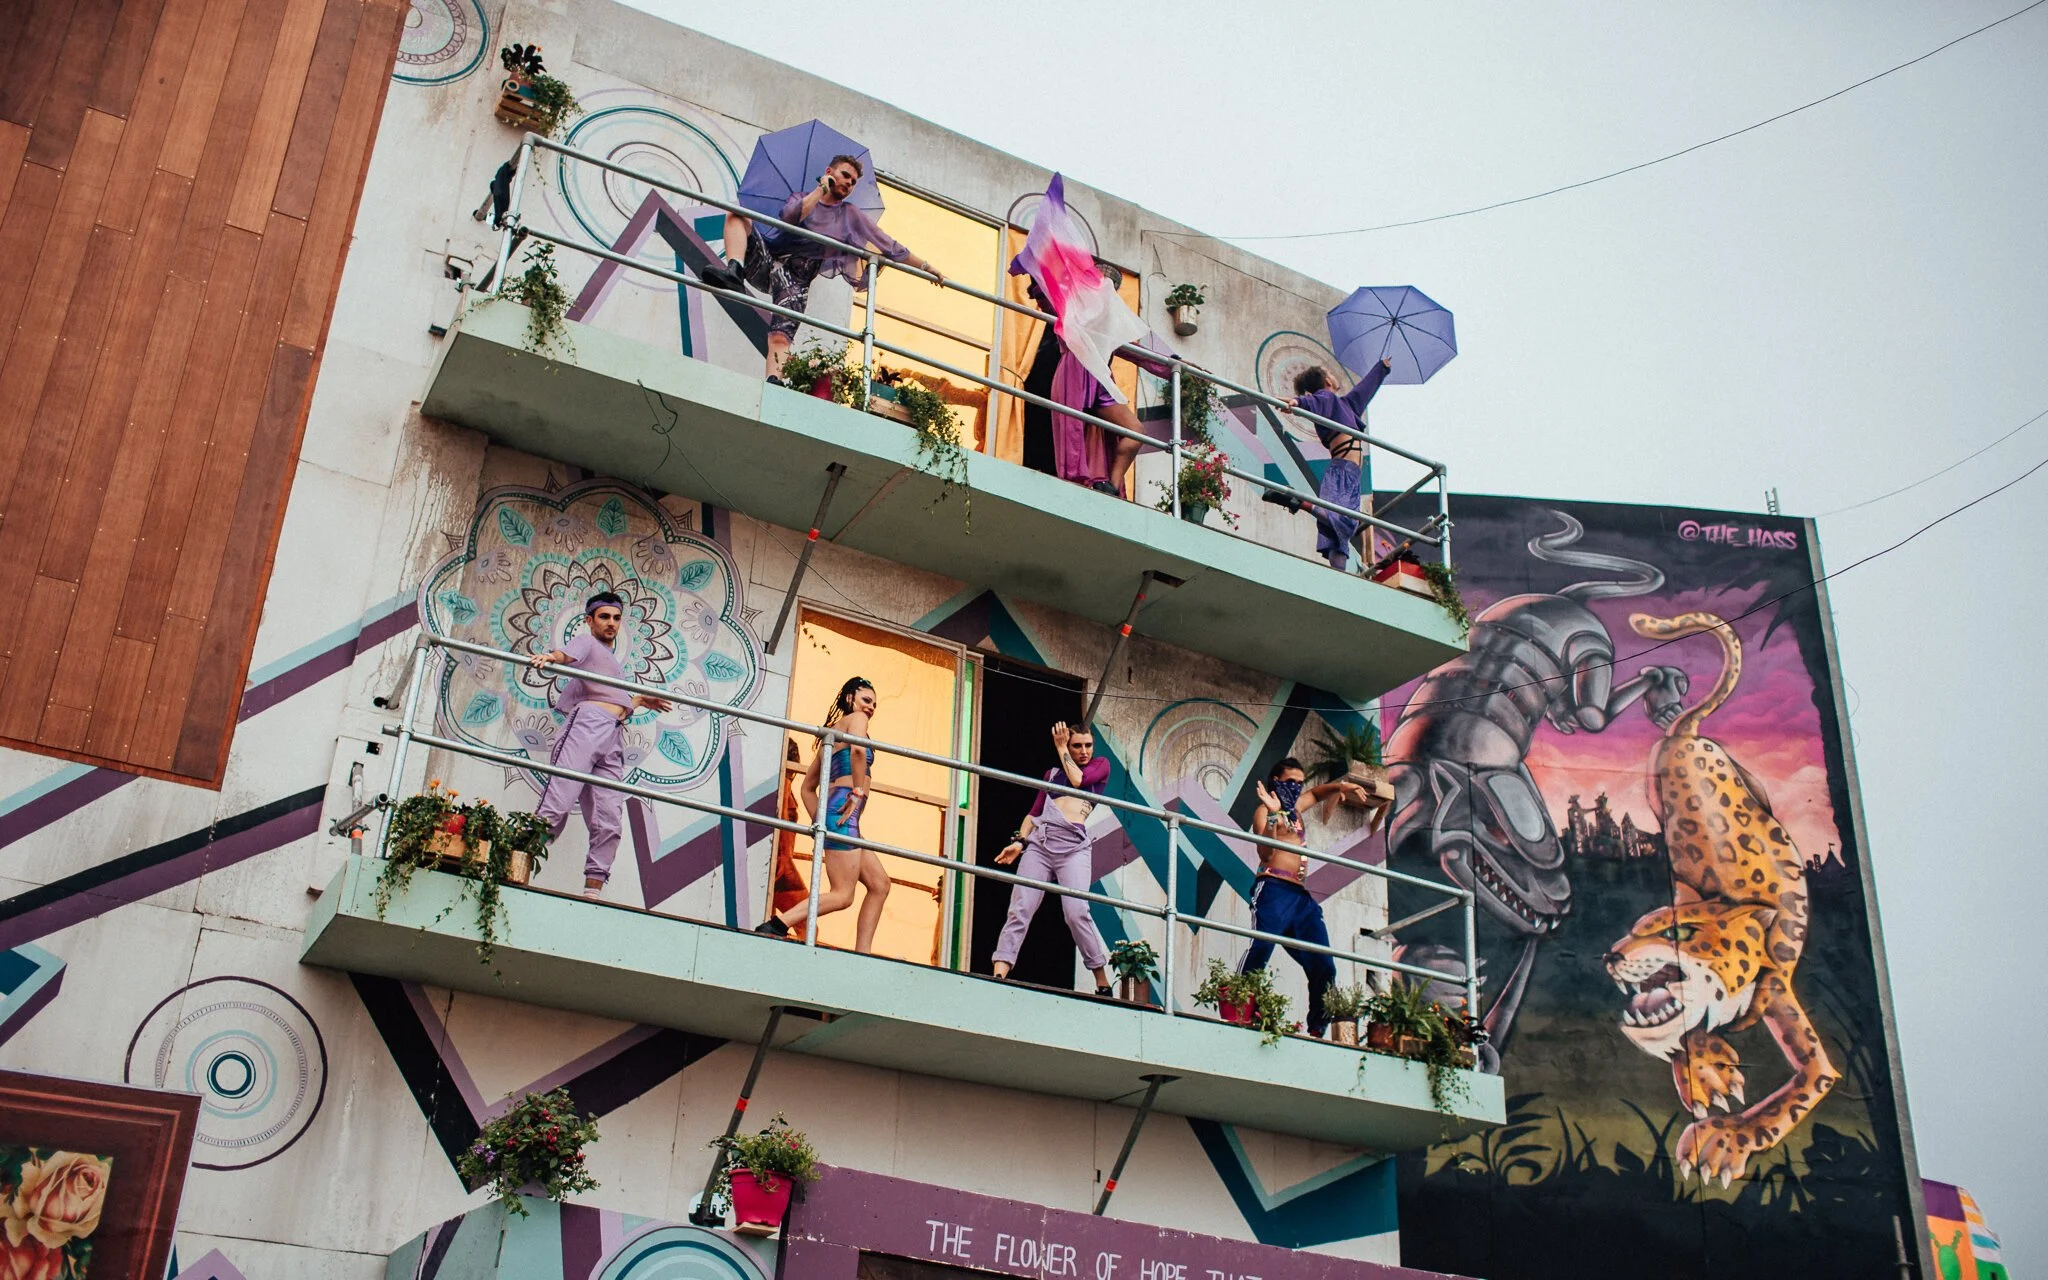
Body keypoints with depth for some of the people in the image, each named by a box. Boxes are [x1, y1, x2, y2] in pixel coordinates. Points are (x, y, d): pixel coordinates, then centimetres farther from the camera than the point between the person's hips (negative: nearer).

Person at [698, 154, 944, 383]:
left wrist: (926, 267, 16)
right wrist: (821, 190, -2)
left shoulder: (852, 215, 20)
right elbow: (790, 216, -8)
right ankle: (734, 270, -45)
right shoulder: (802, 197, 17)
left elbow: (890, 246, 20)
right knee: (737, 214, -23)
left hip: (796, 281, -1)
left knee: (781, 336, -24)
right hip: (768, 260, 1)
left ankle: (773, 384, -45)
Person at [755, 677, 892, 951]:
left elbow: (808, 787, 27)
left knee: (879, 883, 9)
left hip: (831, 813, 9)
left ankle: (862, 953, 1)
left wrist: (819, 822, 20)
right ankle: (774, 926, -22)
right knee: (842, 896, -13)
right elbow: (858, 750, -20)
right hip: (844, 812, -9)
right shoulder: (855, 718, 5)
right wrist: (858, 792, -16)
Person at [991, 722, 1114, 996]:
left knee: (1076, 912, -20)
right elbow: (1034, 812, 17)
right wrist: (1019, 841, 1)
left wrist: (1060, 749, 10)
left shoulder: (1100, 765, 18)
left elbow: (1078, 780, -2)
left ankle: (1103, 983, -11)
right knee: (1020, 909, -11)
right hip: (1038, 842, 3)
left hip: (1072, 847, -3)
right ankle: (998, 975, -20)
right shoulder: (1052, 773, 25)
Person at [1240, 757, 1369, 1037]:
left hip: (1302, 898, 8)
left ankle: (1317, 1030, 8)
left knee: (1324, 967, 2)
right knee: (1260, 950, -27)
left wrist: (1340, 786, 28)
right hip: (1274, 890, -8)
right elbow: (1265, 852, -14)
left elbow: (1316, 793, 47)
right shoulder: (1265, 811, 2)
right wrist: (1273, 815, -25)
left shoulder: (1294, 808, 25)